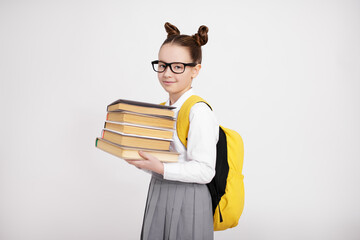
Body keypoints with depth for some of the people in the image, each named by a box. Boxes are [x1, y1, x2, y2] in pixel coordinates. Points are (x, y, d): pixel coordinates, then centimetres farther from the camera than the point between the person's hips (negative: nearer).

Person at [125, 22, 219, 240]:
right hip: (158, 196, 7)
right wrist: (139, 159, -2)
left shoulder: (199, 112, -17)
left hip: (187, 203, -7)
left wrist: (161, 168, -26)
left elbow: (205, 171, -19)